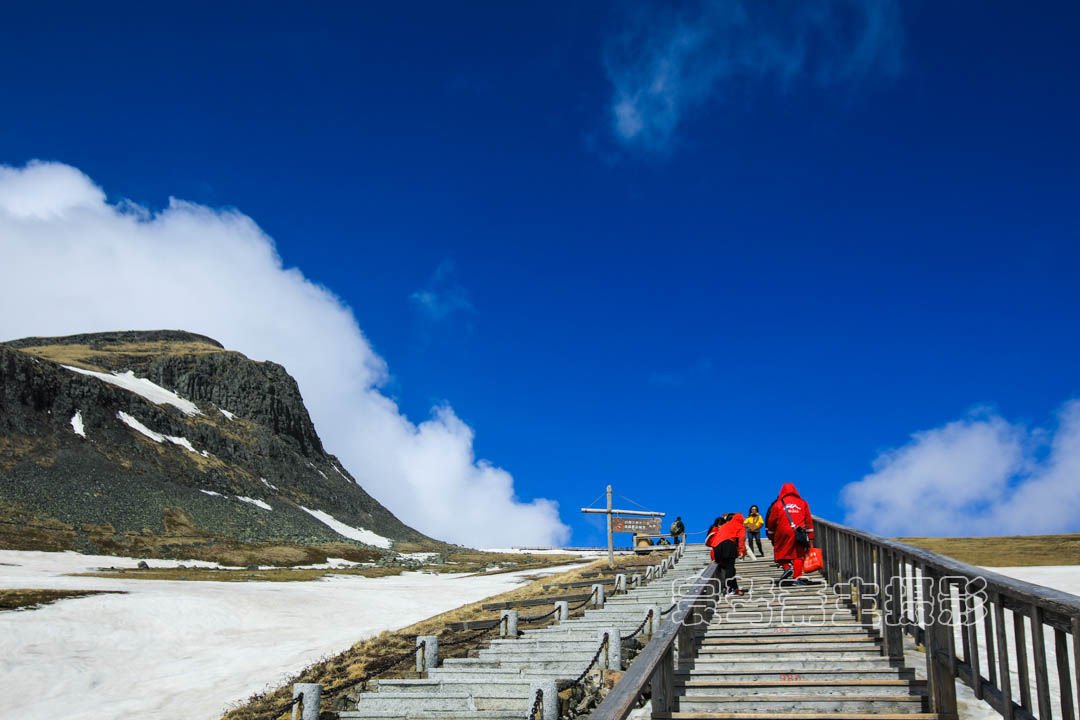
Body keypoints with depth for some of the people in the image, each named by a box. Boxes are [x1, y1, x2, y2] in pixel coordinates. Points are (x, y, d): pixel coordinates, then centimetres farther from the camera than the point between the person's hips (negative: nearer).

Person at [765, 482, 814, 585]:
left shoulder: (778, 504, 6)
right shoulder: (802, 503, 13)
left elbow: (771, 521, 8)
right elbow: (808, 520, 12)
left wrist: (771, 535, 21)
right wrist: (810, 536, 14)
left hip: (783, 532, -2)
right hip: (800, 533, 2)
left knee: (782, 553, 12)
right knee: (798, 555, 6)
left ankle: (787, 567, -10)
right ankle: (797, 576, -3)